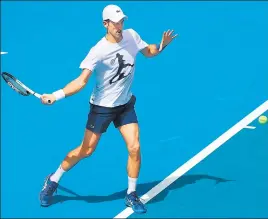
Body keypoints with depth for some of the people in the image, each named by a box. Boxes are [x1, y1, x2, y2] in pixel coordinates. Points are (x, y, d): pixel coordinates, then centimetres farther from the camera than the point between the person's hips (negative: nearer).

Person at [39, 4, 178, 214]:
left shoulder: (132, 36, -8)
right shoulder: (98, 51, -23)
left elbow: (148, 51, 11)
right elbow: (81, 81, -25)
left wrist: (161, 45, -11)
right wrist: (55, 96, -37)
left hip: (125, 104, 4)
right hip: (102, 107, -4)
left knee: (134, 148, -6)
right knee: (86, 150, 4)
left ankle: (132, 195, 13)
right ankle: (52, 181, 26)